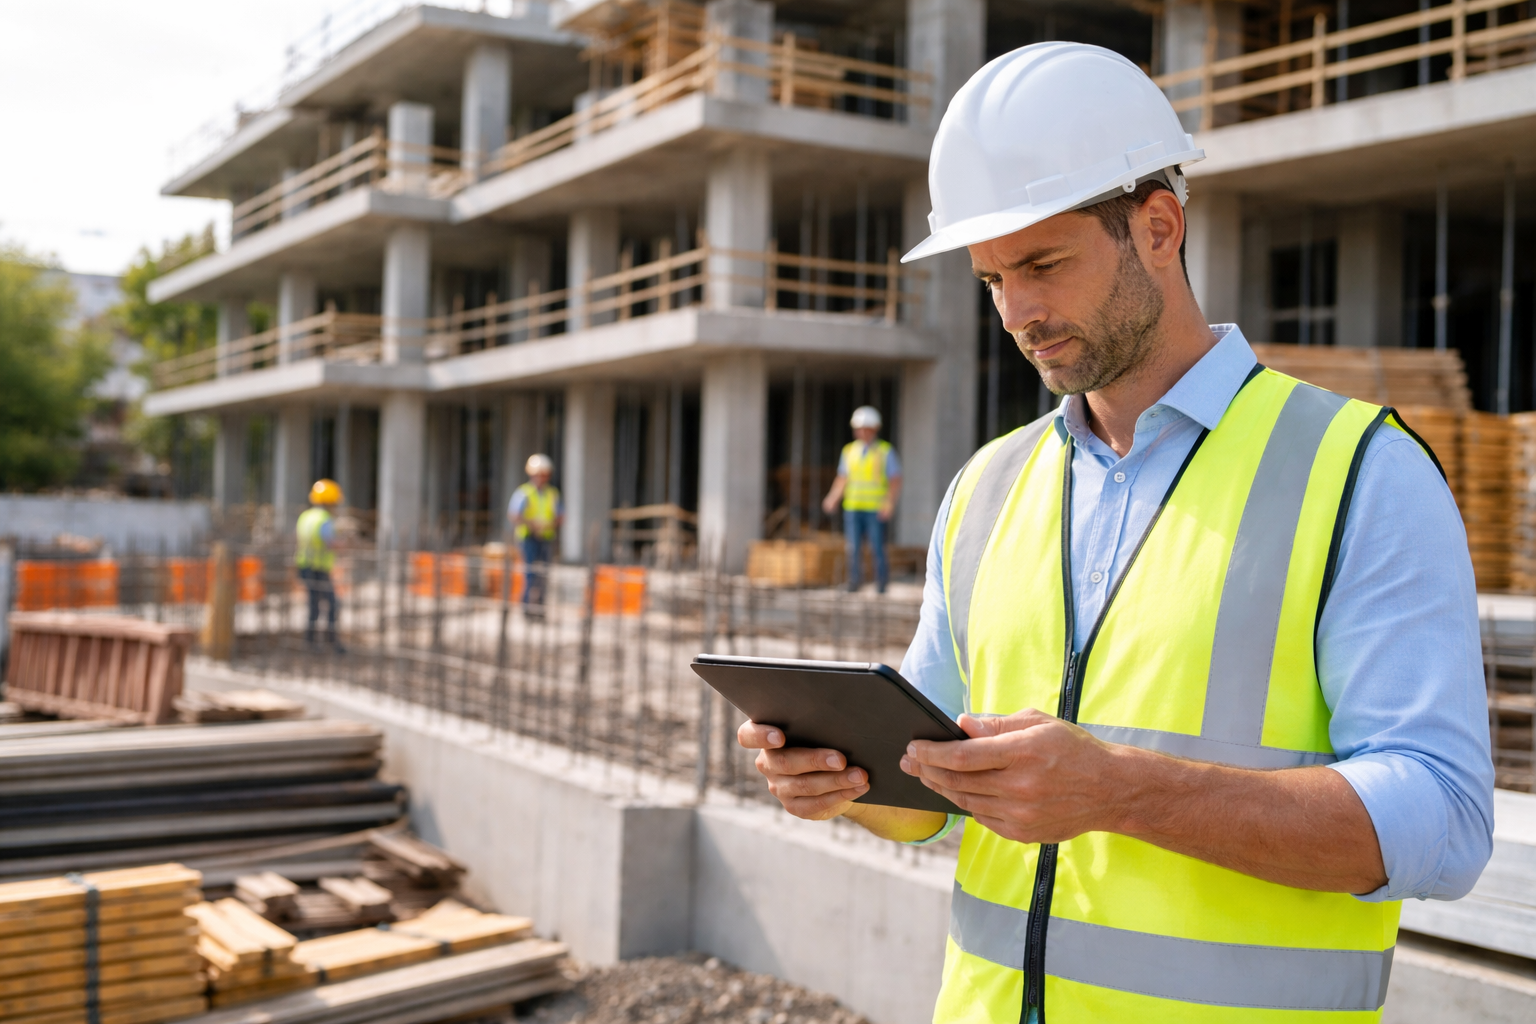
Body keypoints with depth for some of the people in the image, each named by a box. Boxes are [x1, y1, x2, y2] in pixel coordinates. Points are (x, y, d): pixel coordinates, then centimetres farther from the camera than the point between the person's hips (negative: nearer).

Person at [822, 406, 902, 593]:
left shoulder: (885, 451, 2)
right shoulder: (849, 450, 13)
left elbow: (895, 481, -2)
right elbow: (842, 478, 16)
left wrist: (889, 504, -15)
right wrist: (833, 499, 2)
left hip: (876, 509, -3)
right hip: (852, 507, 3)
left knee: (877, 547, -4)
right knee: (854, 546, -2)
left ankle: (882, 581, 10)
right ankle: (854, 581, 5)